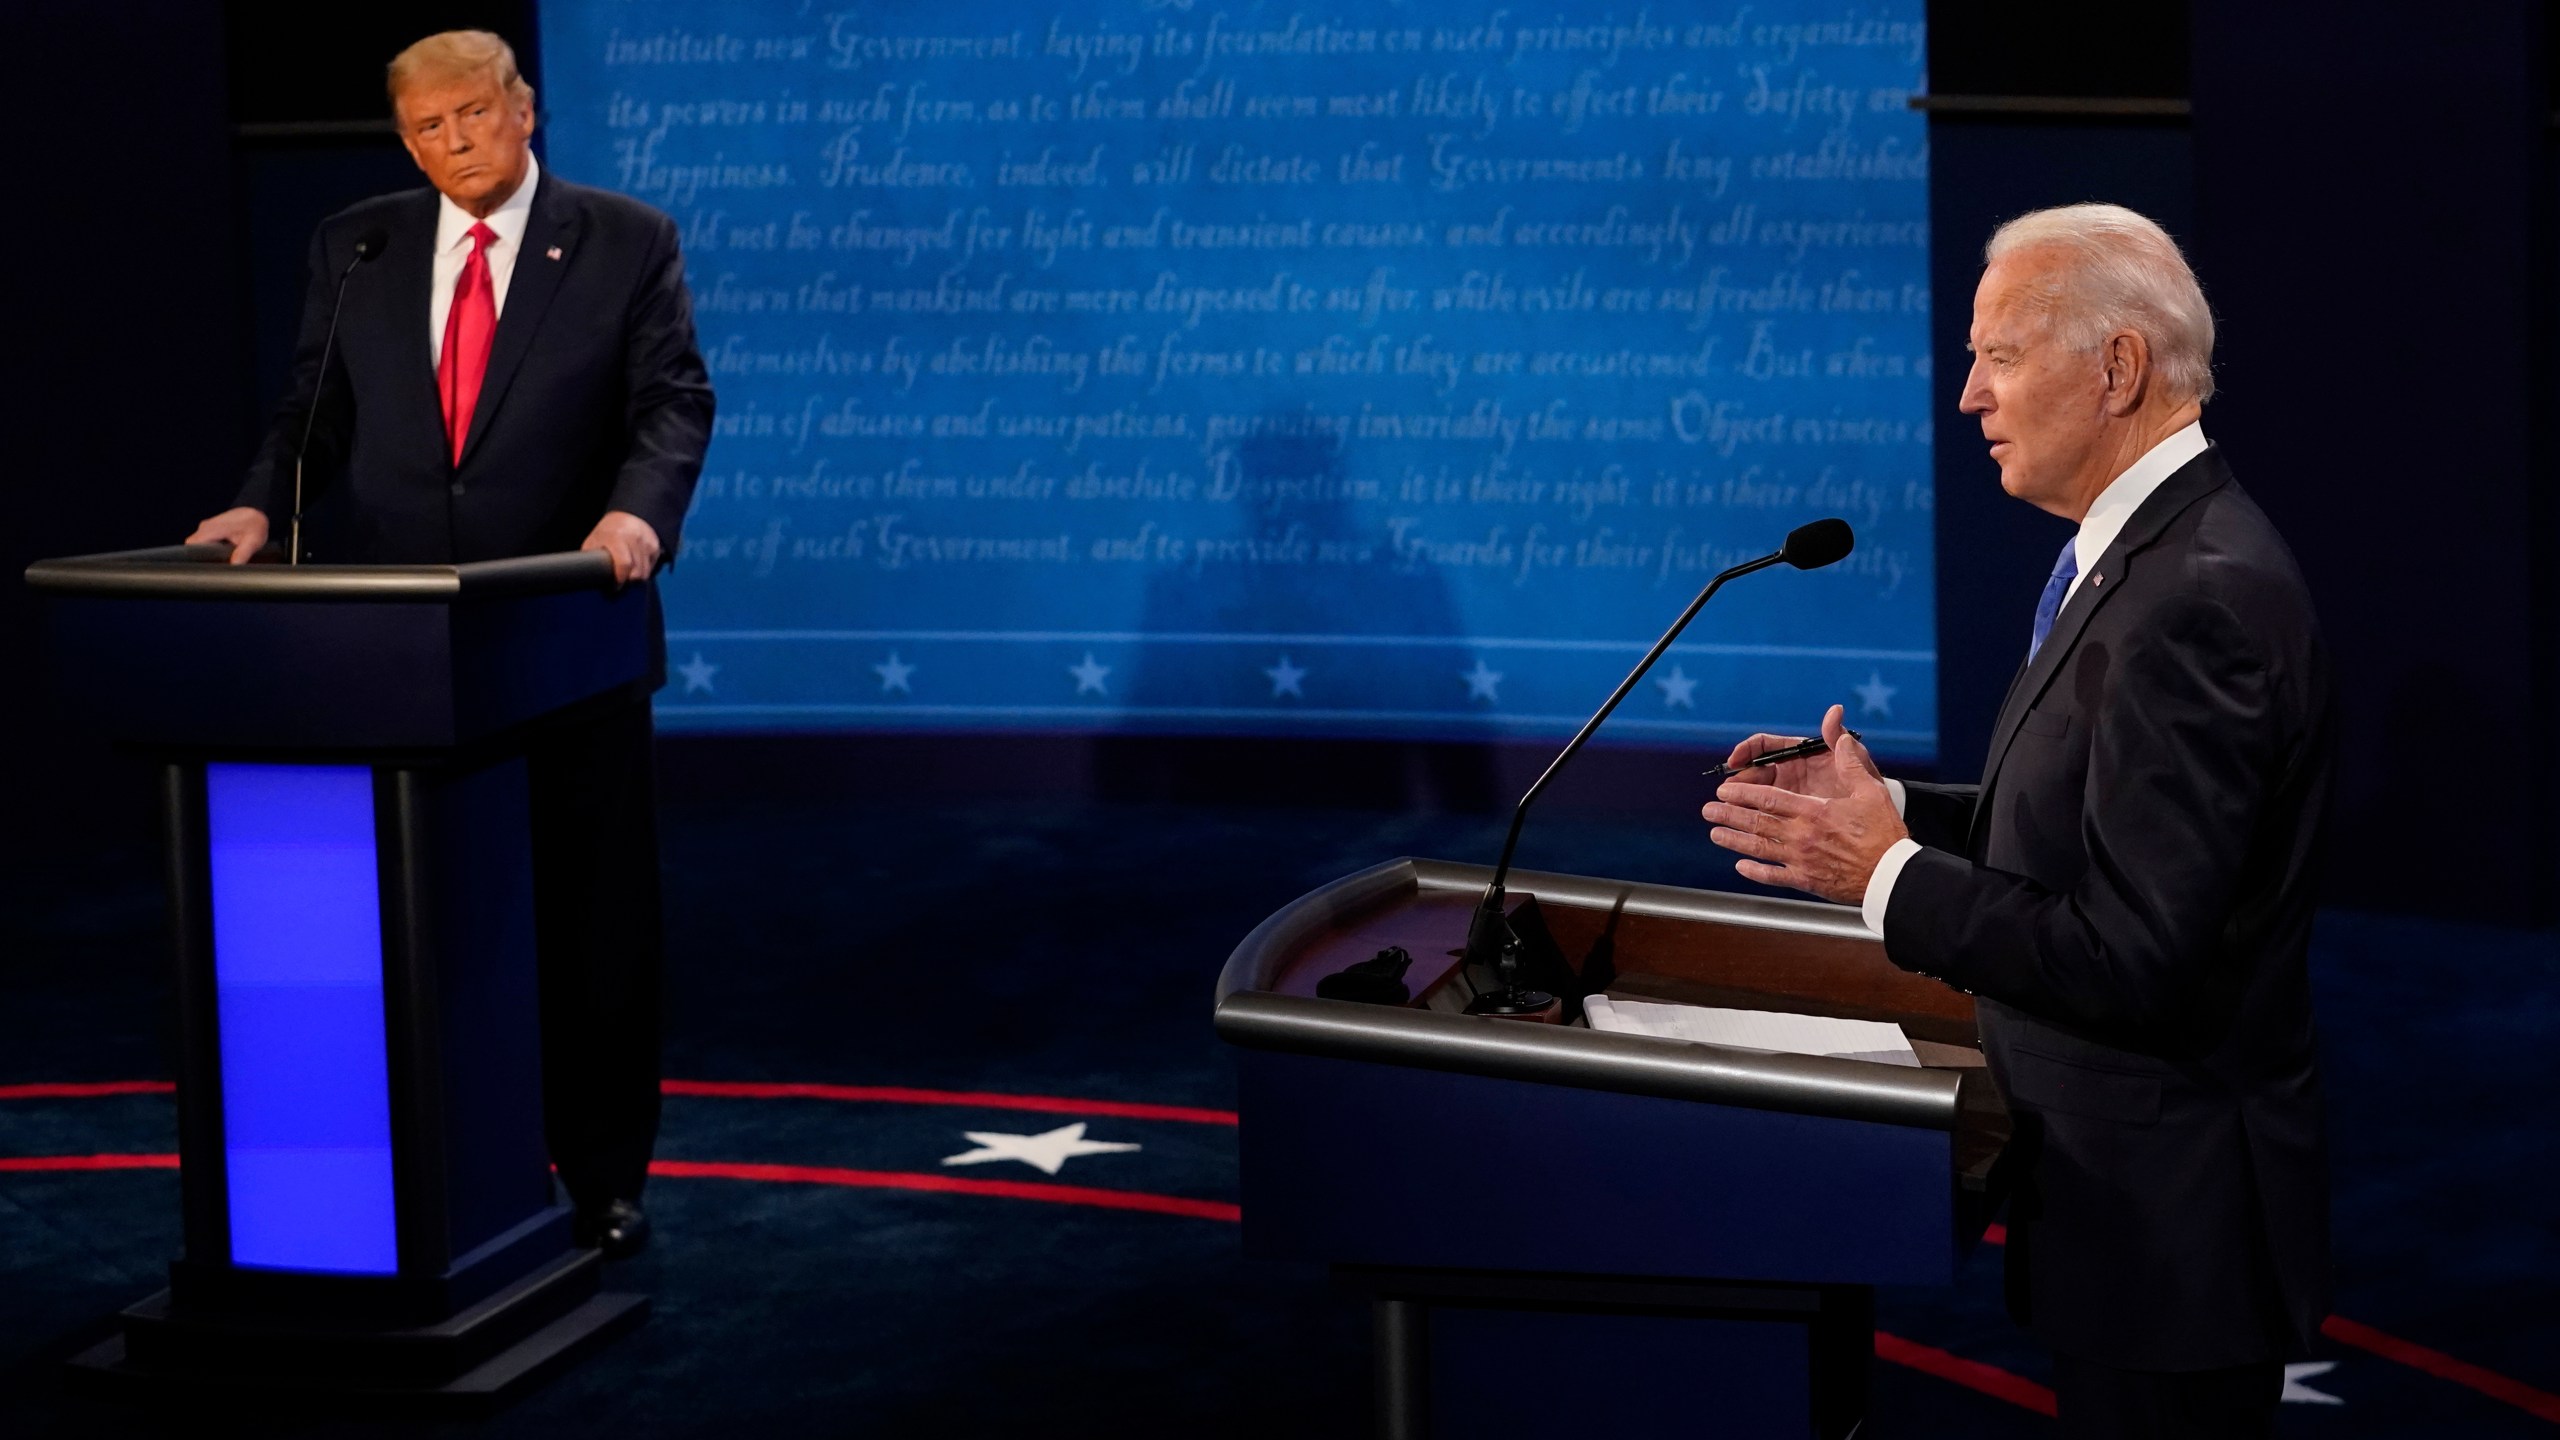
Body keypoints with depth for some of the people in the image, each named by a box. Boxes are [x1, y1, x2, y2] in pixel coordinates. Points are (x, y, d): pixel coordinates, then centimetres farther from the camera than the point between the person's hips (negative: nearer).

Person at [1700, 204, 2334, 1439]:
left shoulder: (2198, 599, -24)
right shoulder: (2147, 551, 9)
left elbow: (2130, 955, -27)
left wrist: (1886, 871, -19)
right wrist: (1884, 805, 2)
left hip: (2167, 1219, -10)